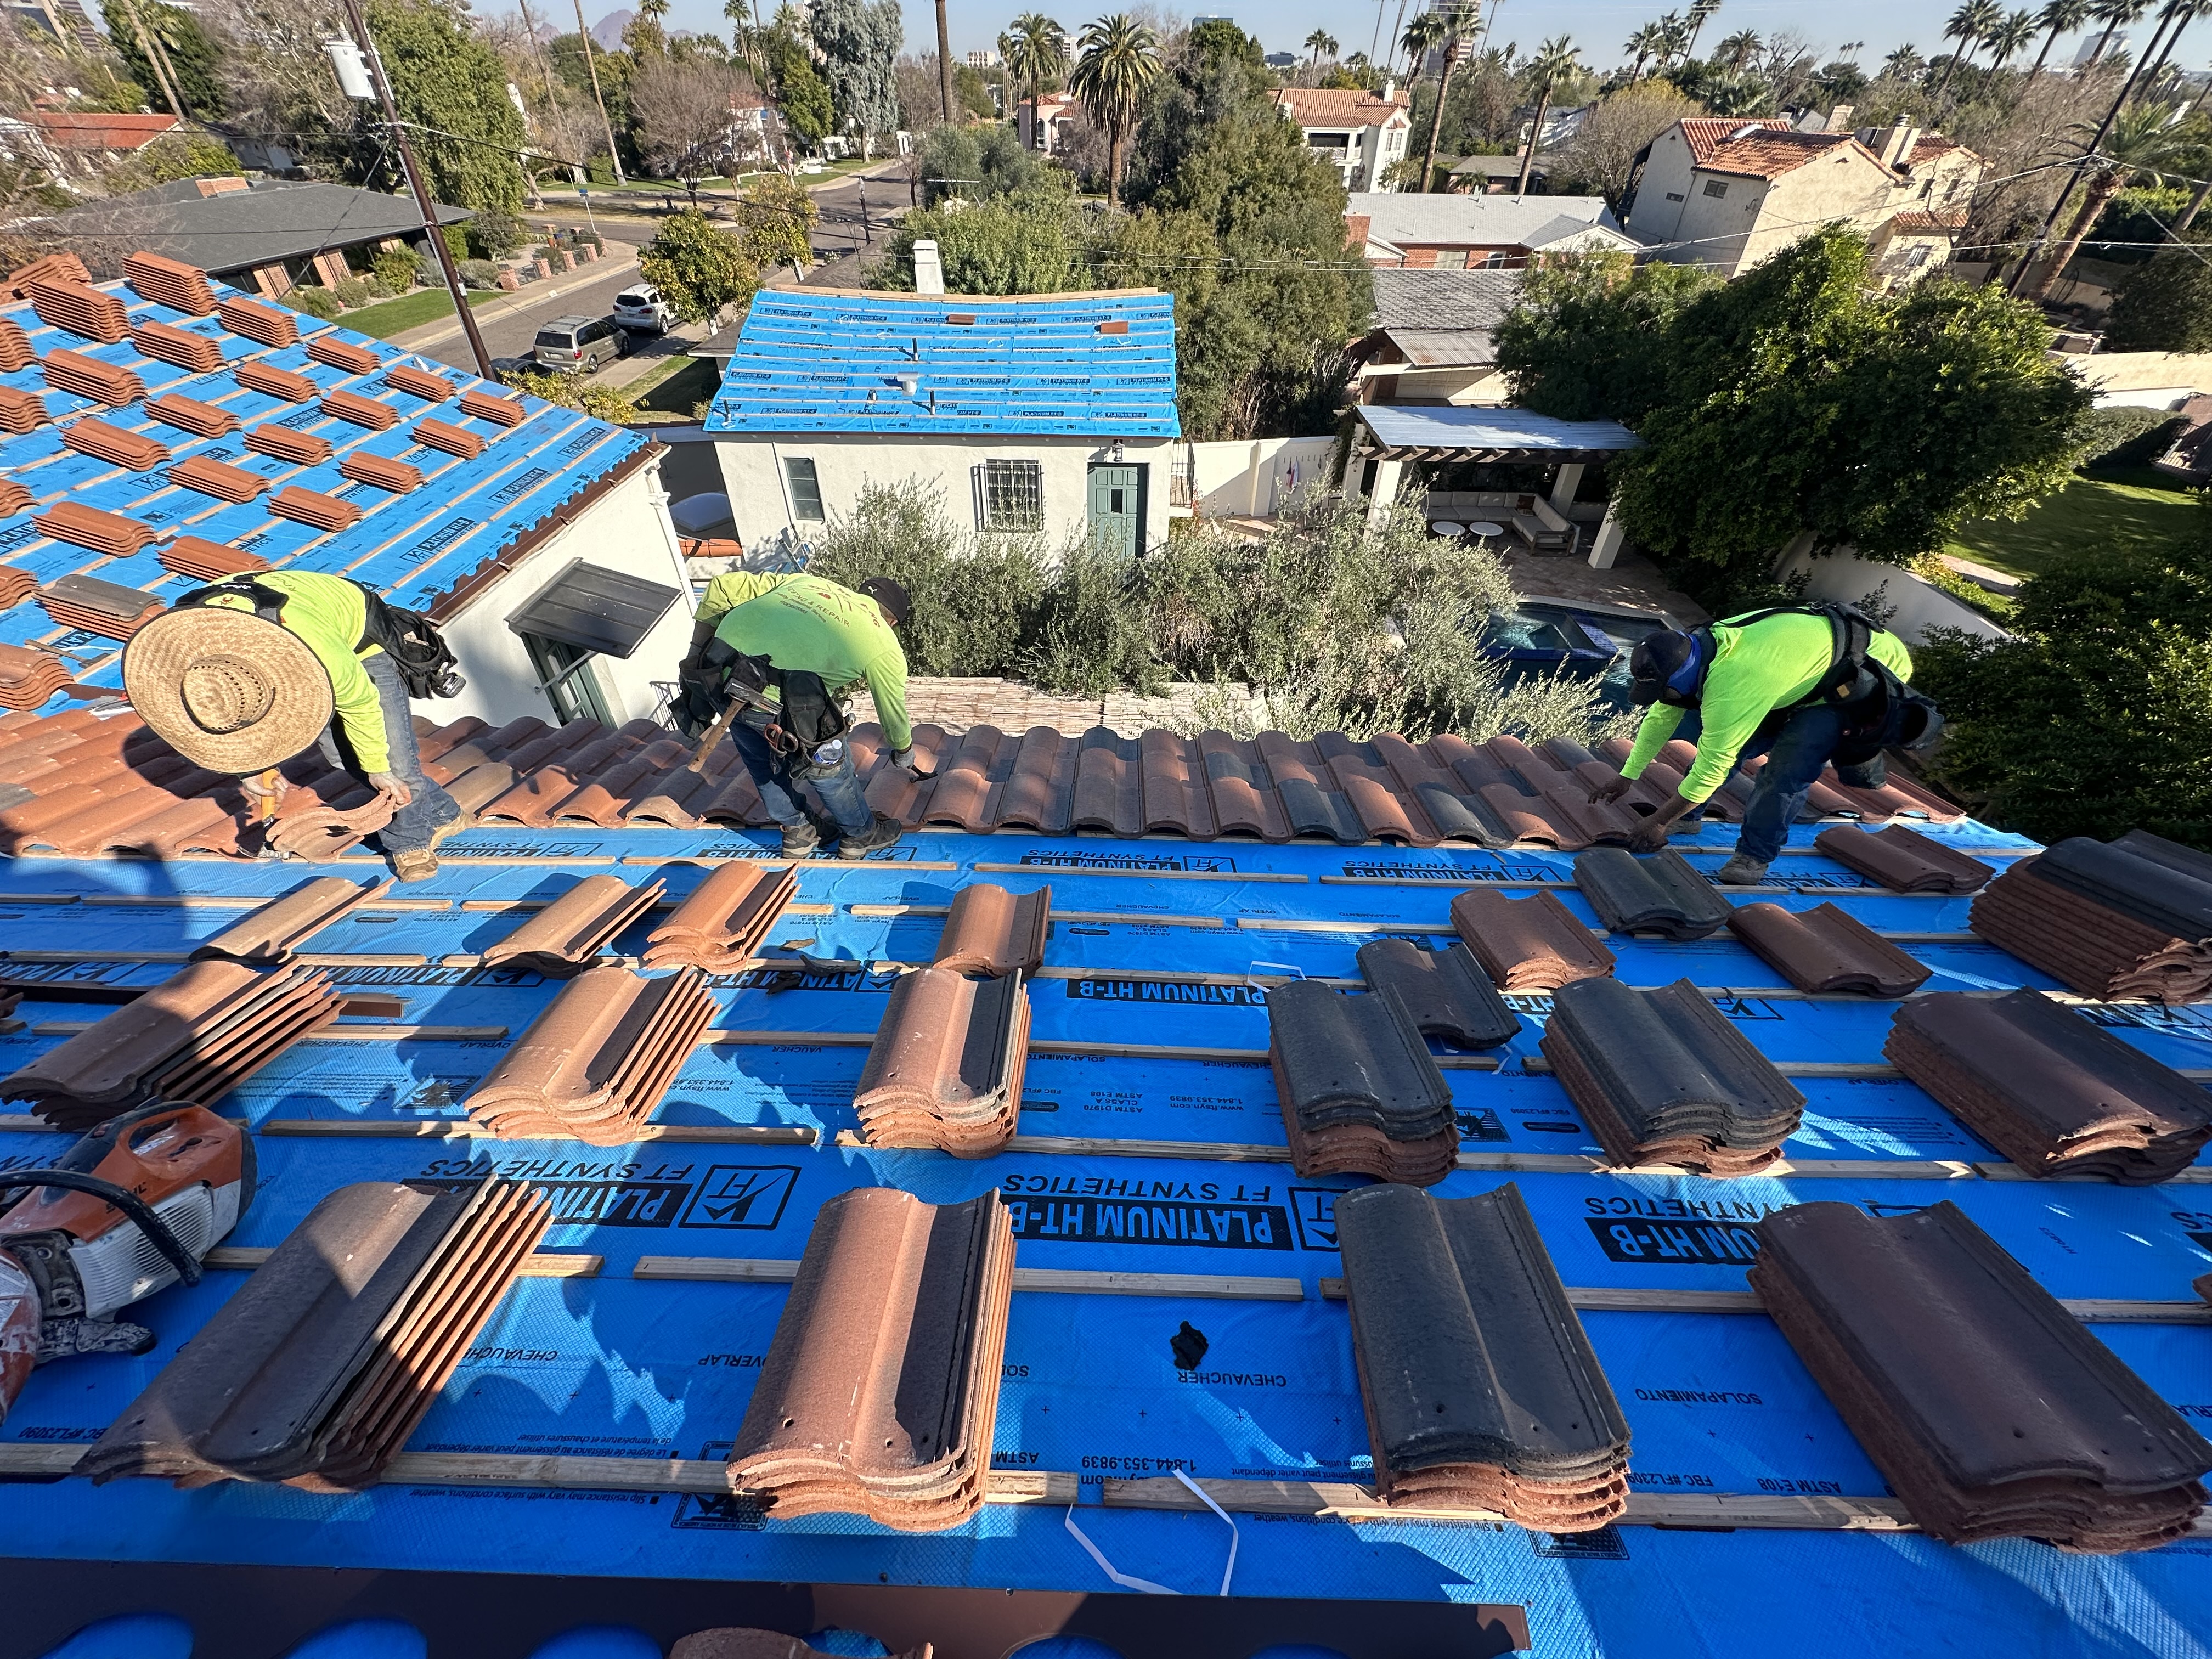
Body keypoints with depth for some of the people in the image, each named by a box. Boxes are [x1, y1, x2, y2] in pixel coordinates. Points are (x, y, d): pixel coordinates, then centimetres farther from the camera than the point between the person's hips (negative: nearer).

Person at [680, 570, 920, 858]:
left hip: (716, 678, 6)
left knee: (763, 761, 27)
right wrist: (904, 754, 41)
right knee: (828, 761, 20)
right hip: (775, 701, -6)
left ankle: (798, 832, 46)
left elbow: (722, 587, 19)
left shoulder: (807, 582, 22)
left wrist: (696, 654, 24)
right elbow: (894, 715, 21)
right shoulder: (883, 646, 9)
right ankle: (861, 834, 39)